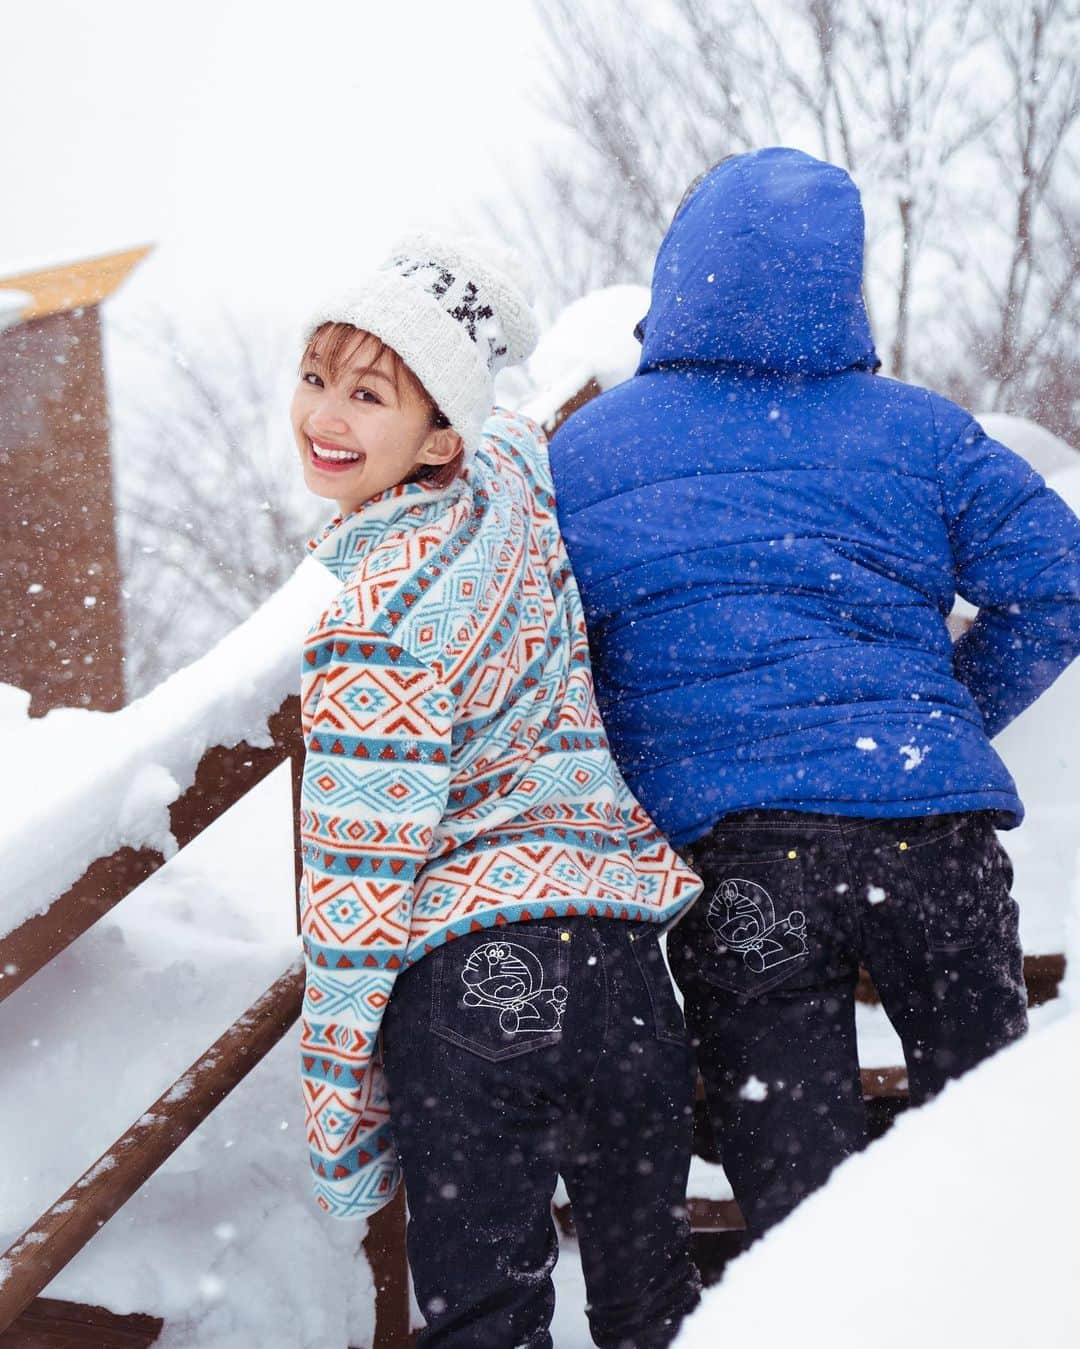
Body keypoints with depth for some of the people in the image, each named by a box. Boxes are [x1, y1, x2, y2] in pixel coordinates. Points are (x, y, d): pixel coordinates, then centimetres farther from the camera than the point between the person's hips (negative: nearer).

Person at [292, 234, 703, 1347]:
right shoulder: (511, 466, 0)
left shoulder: (375, 623, -15)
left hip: (463, 976, -6)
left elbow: (360, 875, -12)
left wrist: (339, 1125, -5)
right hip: (617, 951, 7)